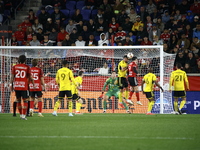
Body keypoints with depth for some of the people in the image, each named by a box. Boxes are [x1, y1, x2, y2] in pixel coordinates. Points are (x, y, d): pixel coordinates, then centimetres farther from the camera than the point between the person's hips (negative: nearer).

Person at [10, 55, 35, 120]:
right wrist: (33, 84, 14)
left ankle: (21, 115, 21)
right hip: (24, 86, -3)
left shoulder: (14, 67, 5)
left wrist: (11, 85, 8)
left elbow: (12, 77, 2)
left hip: (16, 86, 3)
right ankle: (23, 115, -8)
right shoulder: (27, 67, -1)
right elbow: (30, 77, 2)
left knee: (18, 100, 14)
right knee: (25, 101, 2)